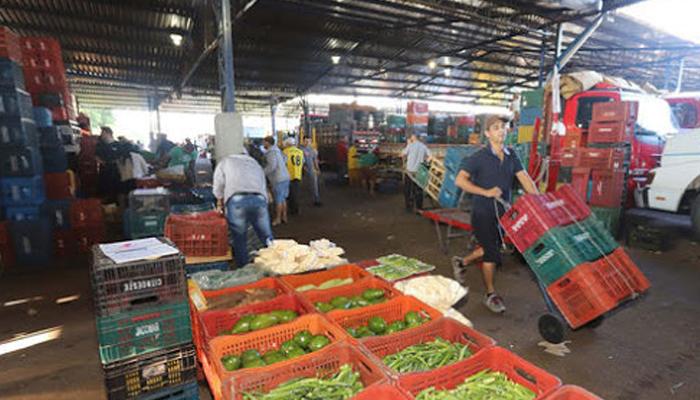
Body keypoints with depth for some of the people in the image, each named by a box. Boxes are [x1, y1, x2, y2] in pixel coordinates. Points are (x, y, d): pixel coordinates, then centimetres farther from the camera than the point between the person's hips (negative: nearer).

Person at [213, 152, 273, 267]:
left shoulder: (225, 162, 30)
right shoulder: (256, 164, 37)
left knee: (239, 240, 9)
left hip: (236, 200, -2)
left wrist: (220, 200, 35)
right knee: (267, 238, 11)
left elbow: (218, 185, 19)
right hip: (259, 199, 2)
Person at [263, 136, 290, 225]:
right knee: (283, 199, 16)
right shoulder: (277, 150, 14)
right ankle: (284, 217, 23)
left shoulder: (271, 152, -14)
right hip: (285, 177, 9)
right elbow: (284, 160, 23)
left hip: (278, 179, -9)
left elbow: (272, 166, -24)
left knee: (278, 200, 1)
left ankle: (277, 219, 9)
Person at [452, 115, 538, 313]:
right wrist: (486, 192, -23)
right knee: (492, 253, 1)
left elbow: (525, 179, 1)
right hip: (483, 213, -6)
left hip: (502, 213, 6)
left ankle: (462, 262, 40)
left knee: (492, 249, 18)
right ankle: (490, 294, 20)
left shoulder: (511, 156, 5)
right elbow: (460, 180, -17)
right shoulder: (479, 157, -12)